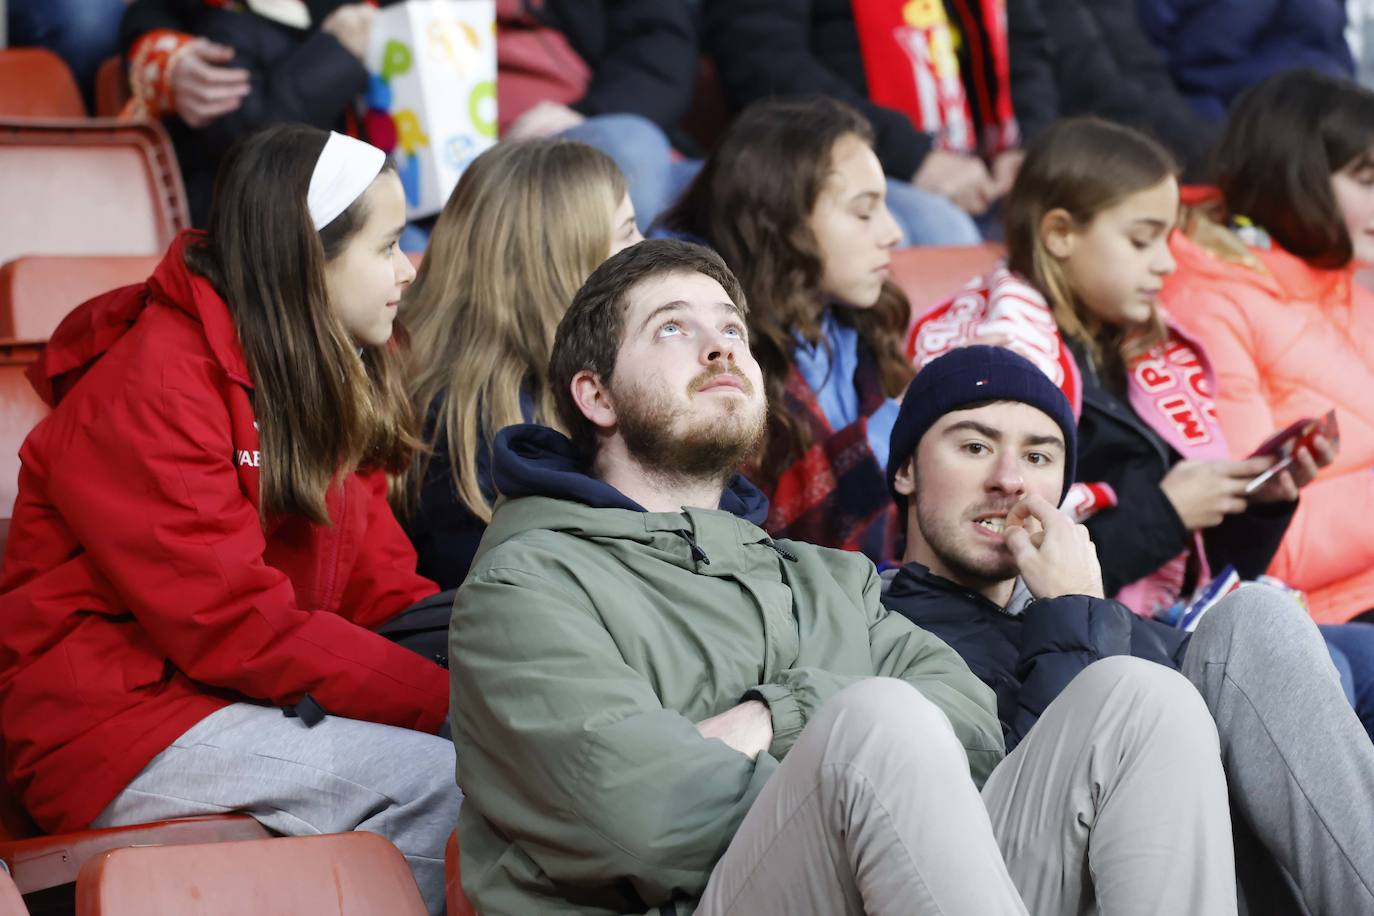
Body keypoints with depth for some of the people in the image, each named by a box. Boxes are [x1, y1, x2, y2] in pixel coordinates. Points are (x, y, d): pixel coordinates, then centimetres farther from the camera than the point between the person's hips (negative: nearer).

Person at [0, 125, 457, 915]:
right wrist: (447, 699, -23)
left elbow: (381, 583, 8)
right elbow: (233, 624, -21)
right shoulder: (150, 385, -14)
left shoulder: (338, 386, 14)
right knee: (437, 780, -27)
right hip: (121, 723, -8)